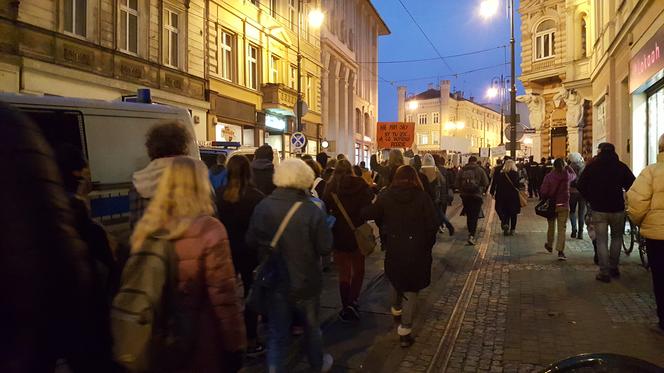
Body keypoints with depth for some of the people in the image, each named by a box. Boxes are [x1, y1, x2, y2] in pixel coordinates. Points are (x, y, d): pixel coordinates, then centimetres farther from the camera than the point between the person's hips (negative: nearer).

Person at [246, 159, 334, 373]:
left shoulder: (262, 207, -14)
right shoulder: (312, 210, -22)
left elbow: (251, 242, -5)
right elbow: (326, 247, -18)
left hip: (274, 281, 1)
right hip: (305, 281, -1)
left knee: (277, 332, 14)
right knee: (311, 326, 22)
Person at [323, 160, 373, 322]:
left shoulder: (331, 187, -7)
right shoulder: (361, 185, -7)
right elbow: (370, 206, -9)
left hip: (339, 235, 0)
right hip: (358, 234, 0)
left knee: (344, 272, 13)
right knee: (358, 269, 18)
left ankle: (346, 308, 17)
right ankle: (353, 301, 3)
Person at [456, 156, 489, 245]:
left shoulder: (462, 170, 1)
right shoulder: (480, 170, -5)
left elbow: (457, 184, 2)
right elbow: (486, 183, -4)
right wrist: (481, 190, 13)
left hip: (465, 196, 3)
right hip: (476, 195, -3)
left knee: (469, 215, 16)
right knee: (475, 216, -2)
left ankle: (470, 233, 29)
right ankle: (472, 235, -15)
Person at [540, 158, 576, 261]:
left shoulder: (549, 176, -11)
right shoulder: (567, 175, -5)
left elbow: (543, 192, -12)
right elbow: (574, 175, 21)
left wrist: (545, 198, 7)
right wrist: (568, 167, 30)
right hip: (564, 206, 0)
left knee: (551, 226, 18)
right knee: (562, 228, 0)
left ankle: (549, 245, 37)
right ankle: (560, 251, -7)